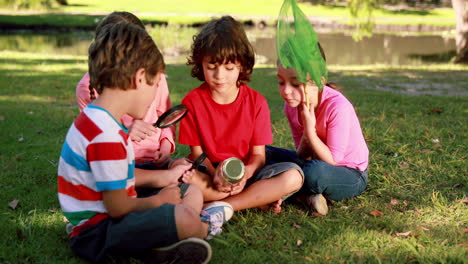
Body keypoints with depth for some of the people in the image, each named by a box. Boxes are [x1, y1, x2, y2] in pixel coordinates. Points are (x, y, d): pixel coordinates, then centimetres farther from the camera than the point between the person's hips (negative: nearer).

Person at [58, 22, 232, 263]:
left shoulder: (96, 119, 7)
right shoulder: (106, 136, -27)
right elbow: (117, 207, -23)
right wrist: (159, 200, -6)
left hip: (109, 215, 11)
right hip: (96, 233, -11)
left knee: (193, 193, 14)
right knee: (183, 217, -30)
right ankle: (203, 228, 5)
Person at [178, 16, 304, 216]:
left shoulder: (256, 102, -4)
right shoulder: (192, 101, -5)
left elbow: (258, 154, -4)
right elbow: (197, 152, -5)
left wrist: (245, 173, -28)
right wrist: (214, 175, -27)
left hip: (245, 174, 1)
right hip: (208, 173, 0)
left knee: (293, 176, -26)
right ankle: (258, 200, -23)